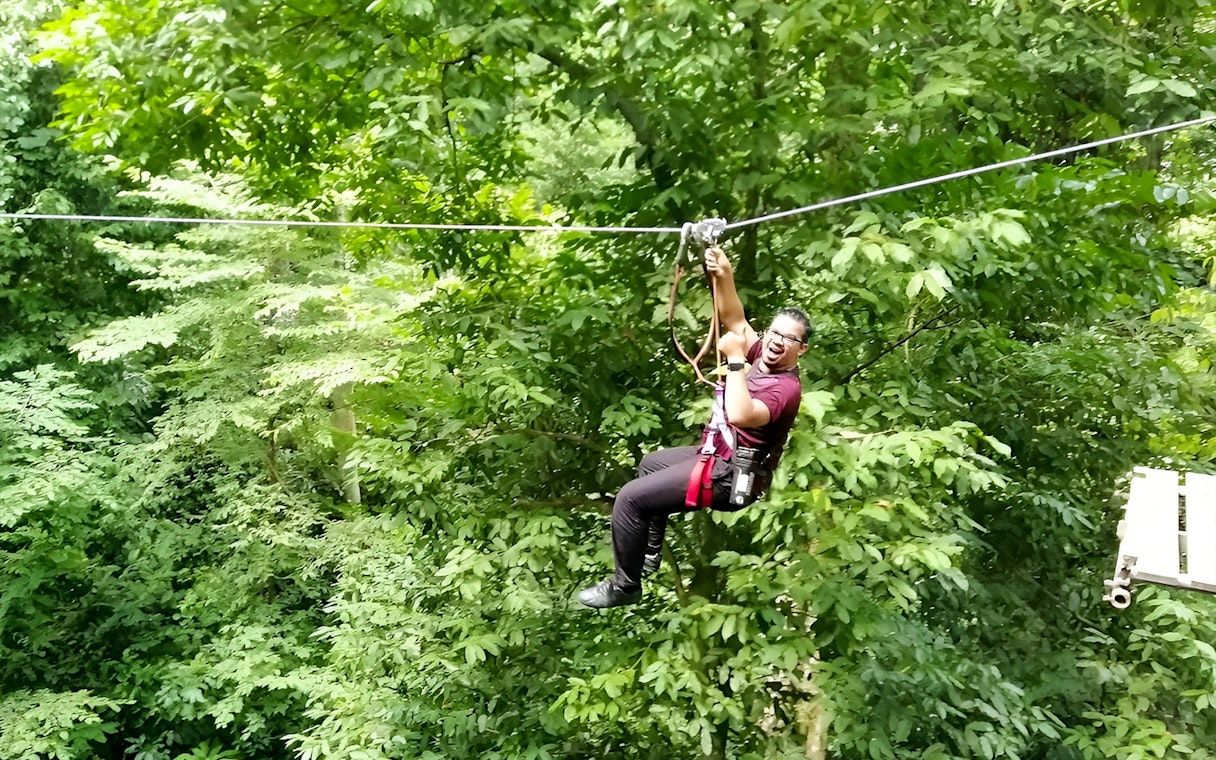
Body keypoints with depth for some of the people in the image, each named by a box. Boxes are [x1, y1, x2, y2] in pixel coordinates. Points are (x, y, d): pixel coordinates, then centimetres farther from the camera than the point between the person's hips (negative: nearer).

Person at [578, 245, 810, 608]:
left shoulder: (785, 388, -25)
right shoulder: (762, 356, 1)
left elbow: (740, 415, -42)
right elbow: (734, 320, -1)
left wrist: (735, 360, -34)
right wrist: (723, 276, -18)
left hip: (727, 476, -11)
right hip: (715, 454, 11)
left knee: (630, 498, -12)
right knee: (651, 463, 34)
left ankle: (625, 586, 3)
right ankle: (649, 553, 40)